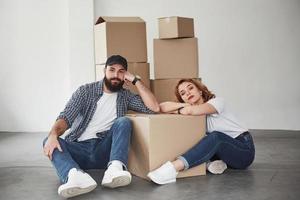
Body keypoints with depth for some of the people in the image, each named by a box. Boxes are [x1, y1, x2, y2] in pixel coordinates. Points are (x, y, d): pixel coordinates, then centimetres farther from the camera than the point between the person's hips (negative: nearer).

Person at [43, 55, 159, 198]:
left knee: (123, 122, -23)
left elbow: (154, 108, -4)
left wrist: (135, 80, -2)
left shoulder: (125, 96, 11)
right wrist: (53, 134, -27)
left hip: (103, 150, 0)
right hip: (79, 149, 0)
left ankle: (115, 168, -47)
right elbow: (66, 117, -6)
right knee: (50, 141, -27)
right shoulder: (86, 91, 6)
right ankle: (74, 175, -57)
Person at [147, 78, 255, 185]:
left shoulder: (217, 101, -12)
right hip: (222, 149, 6)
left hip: (244, 149, -6)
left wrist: (178, 111, -11)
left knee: (215, 137, -36)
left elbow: (190, 110, -31)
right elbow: (162, 107, -10)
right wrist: (183, 105, -22)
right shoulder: (195, 113, 3)